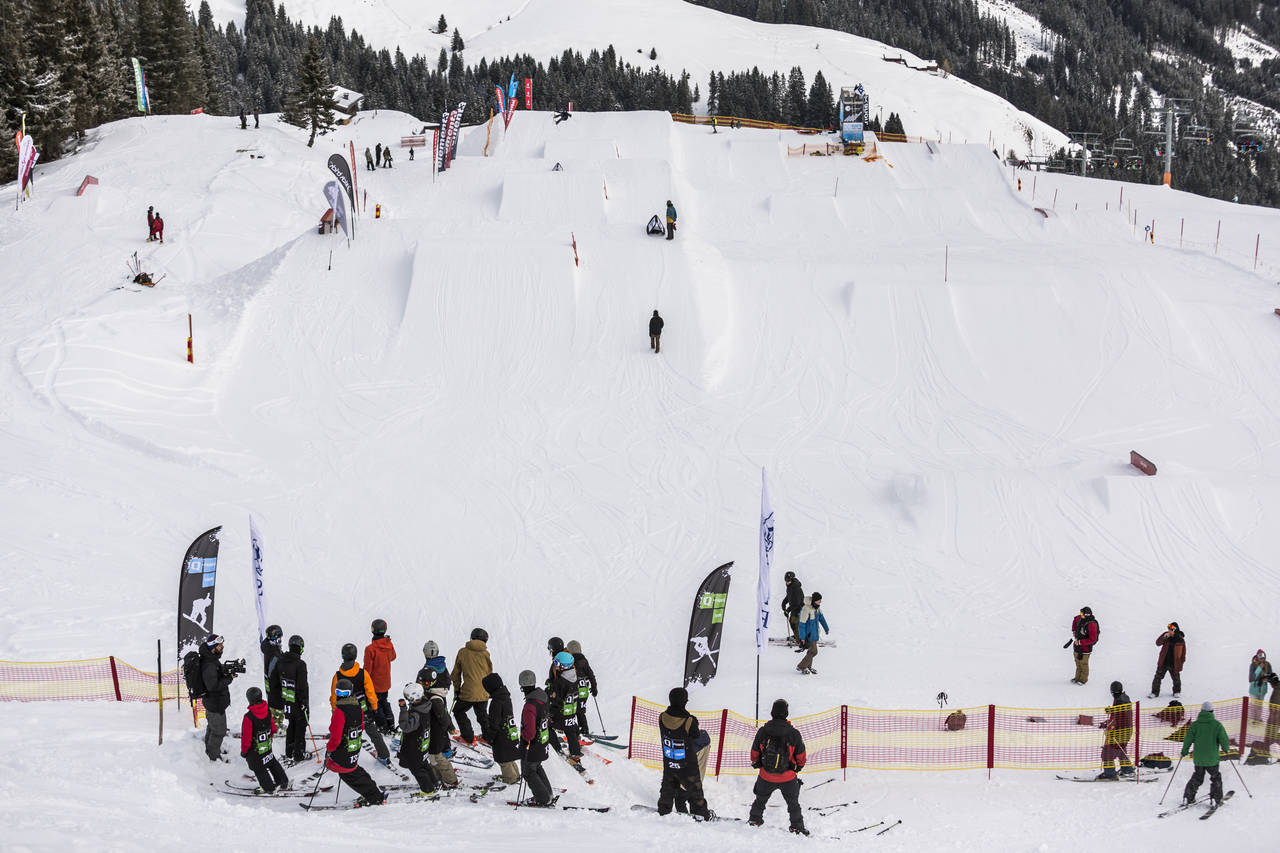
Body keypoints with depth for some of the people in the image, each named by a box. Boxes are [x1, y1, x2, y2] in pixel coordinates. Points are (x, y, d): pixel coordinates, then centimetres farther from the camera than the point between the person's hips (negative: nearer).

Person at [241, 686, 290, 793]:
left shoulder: (249, 717, -29)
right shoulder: (268, 711, -9)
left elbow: (246, 736, -21)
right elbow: (273, 729, 6)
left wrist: (243, 750, -7)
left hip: (254, 750, -6)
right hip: (267, 747, 6)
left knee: (258, 768, 14)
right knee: (272, 763, 25)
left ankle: (268, 787, 24)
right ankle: (283, 781, 36)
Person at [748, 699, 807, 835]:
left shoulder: (762, 731, -10)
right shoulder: (794, 733, -14)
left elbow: (754, 753, 1)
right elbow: (801, 756, -4)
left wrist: (756, 763, 23)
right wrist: (799, 766, 18)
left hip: (766, 777, 1)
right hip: (788, 777, -1)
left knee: (760, 800, 26)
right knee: (793, 803, 18)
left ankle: (754, 820, 35)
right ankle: (797, 826, 19)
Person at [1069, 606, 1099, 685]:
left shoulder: (1091, 625, -29)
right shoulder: (1080, 618, -6)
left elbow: (1092, 639, -27)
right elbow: (1075, 621, 21)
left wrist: (1080, 642, -26)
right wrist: (1074, 632, 14)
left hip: (1085, 647, -8)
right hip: (1077, 645, 8)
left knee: (1083, 664, 8)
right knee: (1078, 663, 20)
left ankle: (1083, 680, 24)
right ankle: (1078, 678, 35)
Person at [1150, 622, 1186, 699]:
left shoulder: (1180, 639, -8)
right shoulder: (1166, 635, -4)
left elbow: (1183, 650, 3)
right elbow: (1158, 643, -9)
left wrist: (1182, 660, 5)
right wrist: (1164, 637, -25)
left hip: (1174, 663, -2)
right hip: (1163, 662, 2)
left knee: (1176, 678, 12)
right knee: (1158, 677, 2)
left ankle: (1177, 692, 33)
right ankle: (1155, 692, 13)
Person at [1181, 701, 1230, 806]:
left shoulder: (1195, 725, -4)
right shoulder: (1217, 725, -10)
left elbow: (1188, 740, -2)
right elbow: (1224, 740, -7)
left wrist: (1184, 751, 15)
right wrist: (1225, 748, 15)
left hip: (1198, 759, 2)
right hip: (1212, 758, -2)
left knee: (1197, 777, 19)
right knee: (1215, 778, 15)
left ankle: (1188, 797, 15)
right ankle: (1216, 799, 11)